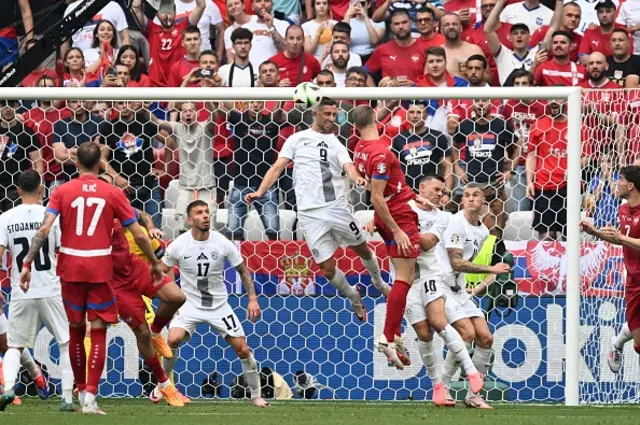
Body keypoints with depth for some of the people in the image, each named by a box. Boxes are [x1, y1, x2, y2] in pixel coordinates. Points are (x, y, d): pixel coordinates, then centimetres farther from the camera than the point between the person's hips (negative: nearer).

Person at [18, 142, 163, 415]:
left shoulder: (62, 192, 1)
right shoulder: (113, 193, 0)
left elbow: (44, 230, -10)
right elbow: (138, 235, 1)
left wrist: (27, 264, -7)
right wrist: (155, 263, 15)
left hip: (71, 269, 1)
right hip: (100, 269, -1)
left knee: (76, 329, 17)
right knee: (98, 331, 2)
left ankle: (82, 391, 27)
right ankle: (90, 397, -9)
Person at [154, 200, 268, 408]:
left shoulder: (222, 243, -10)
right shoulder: (179, 245, -12)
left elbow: (243, 270, 3)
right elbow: (162, 272, 1)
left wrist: (253, 299, -3)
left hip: (219, 305, 1)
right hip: (190, 303, -1)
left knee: (243, 350, -4)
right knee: (173, 339, -25)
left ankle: (256, 395, 14)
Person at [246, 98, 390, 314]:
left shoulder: (336, 143, 9)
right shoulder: (297, 139, 8)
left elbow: (348, 166, -8)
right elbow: (278, 167, 6)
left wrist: (357, 177, -32)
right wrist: (260, 192, -8)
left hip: (337, 207, 1)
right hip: (311, 213, -1)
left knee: (362, 248, 12)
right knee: (328, 268, -3)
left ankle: (378, 282, 43)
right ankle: (354, 298, 24)